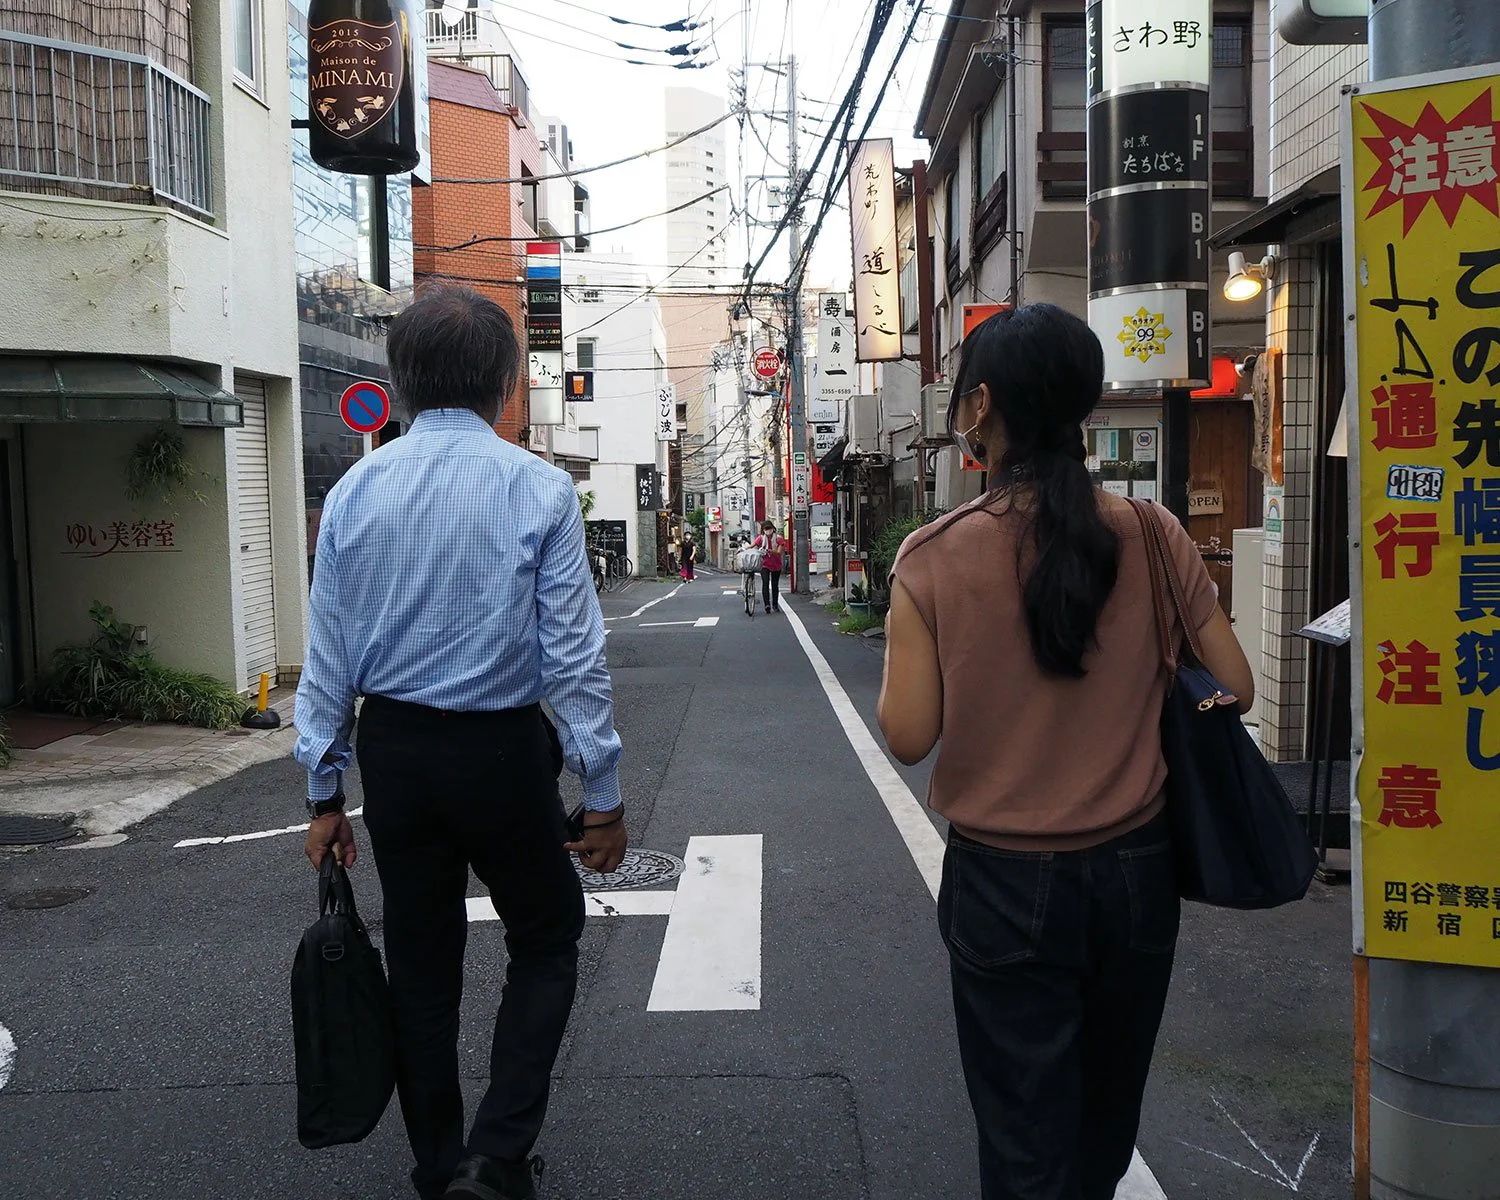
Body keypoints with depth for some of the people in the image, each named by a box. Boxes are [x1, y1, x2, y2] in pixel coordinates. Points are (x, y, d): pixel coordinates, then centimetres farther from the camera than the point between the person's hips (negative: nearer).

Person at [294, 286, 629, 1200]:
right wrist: (604, 796, -4)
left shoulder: (355, 490, 0)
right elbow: (575, 657, -12)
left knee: (421, 962, 17)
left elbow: (328, 656, 2)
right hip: (500, 753, -4)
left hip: (392, 749, 4)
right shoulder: (539, 489, -12)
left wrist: (326, 791, 11)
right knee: (546, 942, 17)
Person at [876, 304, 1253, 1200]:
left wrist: (902, 639, 4)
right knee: (1108, 1125, 27)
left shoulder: (936, 558, -16)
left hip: (1005, 883, -3)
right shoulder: (1153, 537, -9)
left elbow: (908, 737, -13)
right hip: (1136, 867, 3)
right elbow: (1234, 688, -2)